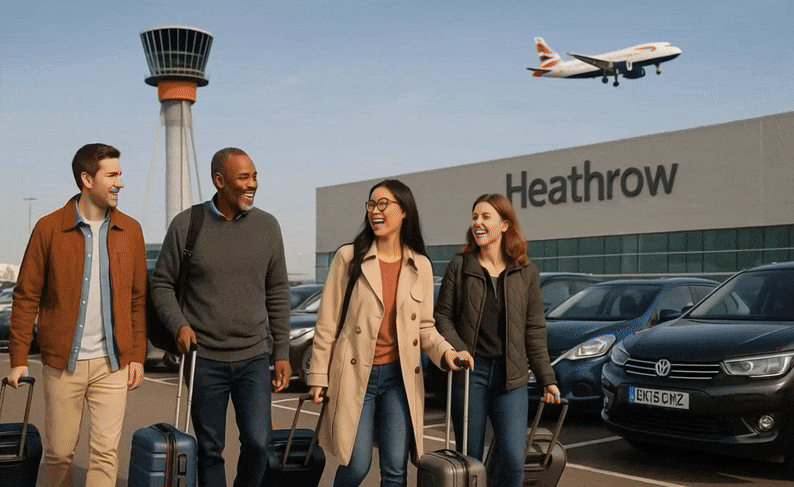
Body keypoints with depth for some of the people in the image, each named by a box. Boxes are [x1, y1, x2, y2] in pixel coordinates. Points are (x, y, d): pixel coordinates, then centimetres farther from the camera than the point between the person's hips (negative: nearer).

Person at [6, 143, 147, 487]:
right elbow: (26, 297, 0)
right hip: (63, 361, -1)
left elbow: (138, 299, 7)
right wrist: (19, 359, -4)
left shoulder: (130, 230, 4)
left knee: (105, 452, 0)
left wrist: (137, 356, 2)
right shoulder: (49, 229, -3)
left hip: (113, 362, 1)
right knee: (59, 452, 10)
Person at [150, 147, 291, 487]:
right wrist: (178, 324, -13)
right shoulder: (186, 225, -2)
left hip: (254, 357, 1)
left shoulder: (267, 226, 3)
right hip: (205, 359, -1)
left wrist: (282, 353, 6)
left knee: (258, 441, -7)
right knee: (210, 449, 8)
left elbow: (277, 293, 8)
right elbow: (161, 283, 5)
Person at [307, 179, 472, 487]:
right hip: (355, 373, -2)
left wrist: (446, 352, -10)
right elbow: (327, 322, -1)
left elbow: (424, 326, 9)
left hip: (400, 377, 2)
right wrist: (319, 375, -3)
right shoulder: (349, 257, -2)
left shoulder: (420, 266, 6)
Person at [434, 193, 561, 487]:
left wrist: (546, 379, 7)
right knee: (470, 459, 4)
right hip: (470, 372, 0)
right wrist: (456, 349, -14)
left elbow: (534, 329, 9)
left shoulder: (525, 271, 7)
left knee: (513, 460, -8)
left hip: (511, 377, 1)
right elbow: (442, 316, 4)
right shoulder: (459, 266, 4)